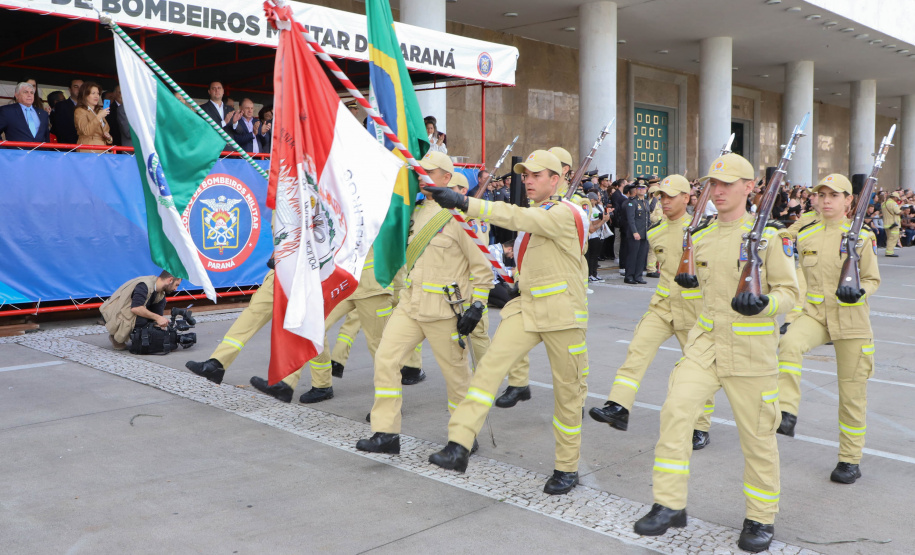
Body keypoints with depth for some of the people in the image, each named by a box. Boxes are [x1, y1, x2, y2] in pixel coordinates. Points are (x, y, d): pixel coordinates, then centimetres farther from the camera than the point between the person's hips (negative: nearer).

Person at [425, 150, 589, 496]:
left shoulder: (564, 214, -12)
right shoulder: (534, 214, 15)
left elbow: (517, 218, -28)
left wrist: (465, 203, -36)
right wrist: (515, 285, 14)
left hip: (561, 312, -7)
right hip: (527, 308, 7)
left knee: (567, 391, 5)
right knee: (491, 364, -13)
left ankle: (567, 468, 21)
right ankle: (459, 445, -19)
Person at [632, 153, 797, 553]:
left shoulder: (770, 235, -7)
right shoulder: (702, 238, 8)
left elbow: (788, 291, -7)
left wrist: (762, 304, -25)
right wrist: (690, 279, 7)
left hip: (751, 350, -4)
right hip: (706, 341, 4)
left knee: (757, 434, 6)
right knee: (675, 410, -11)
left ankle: (762, 519, 25)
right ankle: (670, 505, 0)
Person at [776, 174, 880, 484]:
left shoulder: (862, 236, -3)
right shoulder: (805, 235, 4)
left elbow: (873, 279, 1)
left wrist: (858, 292, -21)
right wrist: (792, 317, 7)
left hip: (851, 319, -2)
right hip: (815, 313, 2)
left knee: (852, 391, 5)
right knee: (790, 344, -33)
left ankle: (850, 460, 19)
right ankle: (787, 414, -29)